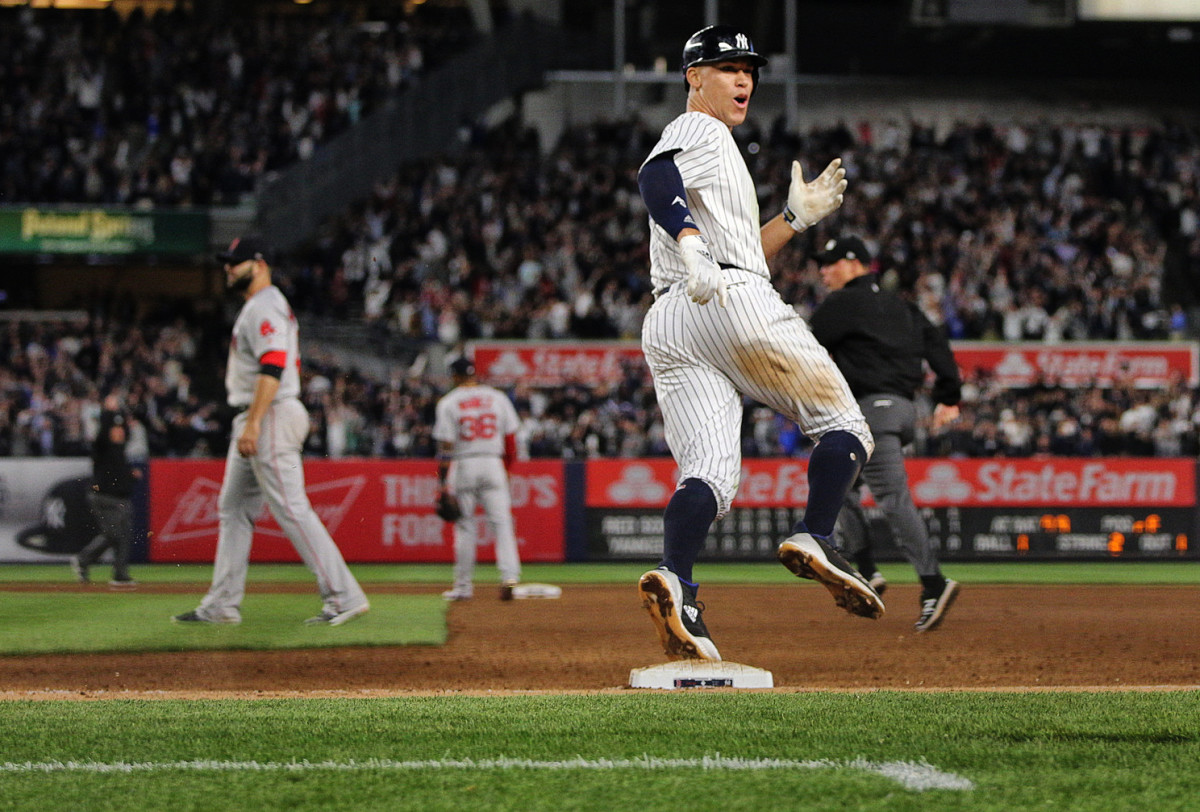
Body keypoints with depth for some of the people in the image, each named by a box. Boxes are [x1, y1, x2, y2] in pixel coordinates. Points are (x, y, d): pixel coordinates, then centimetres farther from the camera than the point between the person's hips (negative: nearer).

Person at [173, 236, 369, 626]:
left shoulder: (265, 307, -13)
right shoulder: (259, 307, 21)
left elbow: (273, 367, -24)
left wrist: (253, 422, -30)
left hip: (270, 417, -11)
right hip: (254, 422, 11)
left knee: (292, 509, -14)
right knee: (233, 509, 12)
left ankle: (344, 596, -16)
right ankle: (222, 604, 15)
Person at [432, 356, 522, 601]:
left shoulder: (448, 403, -3)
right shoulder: (498, 398, 5)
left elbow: (445, 447, -7)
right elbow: (510, 439, 6)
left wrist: (442, 482, -5)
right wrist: (506, 468, 17)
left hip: (463, 466, -2)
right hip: (493, 463, 2)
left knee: (464, 526, 5)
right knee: (501, 521, 1)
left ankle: (464, 585, 8)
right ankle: (509, 576, -14)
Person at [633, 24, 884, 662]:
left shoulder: (716, 147, 35)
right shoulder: (698, 131, 6)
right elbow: (655, 178, -17)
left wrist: (796, 218, 30)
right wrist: (693, 247, -32)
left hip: (665, 325, 8)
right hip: (738, 306, -8)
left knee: (708, 472, -8)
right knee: (842, 425, 4)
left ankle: (674, 581, -33)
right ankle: (813, 539, -15)